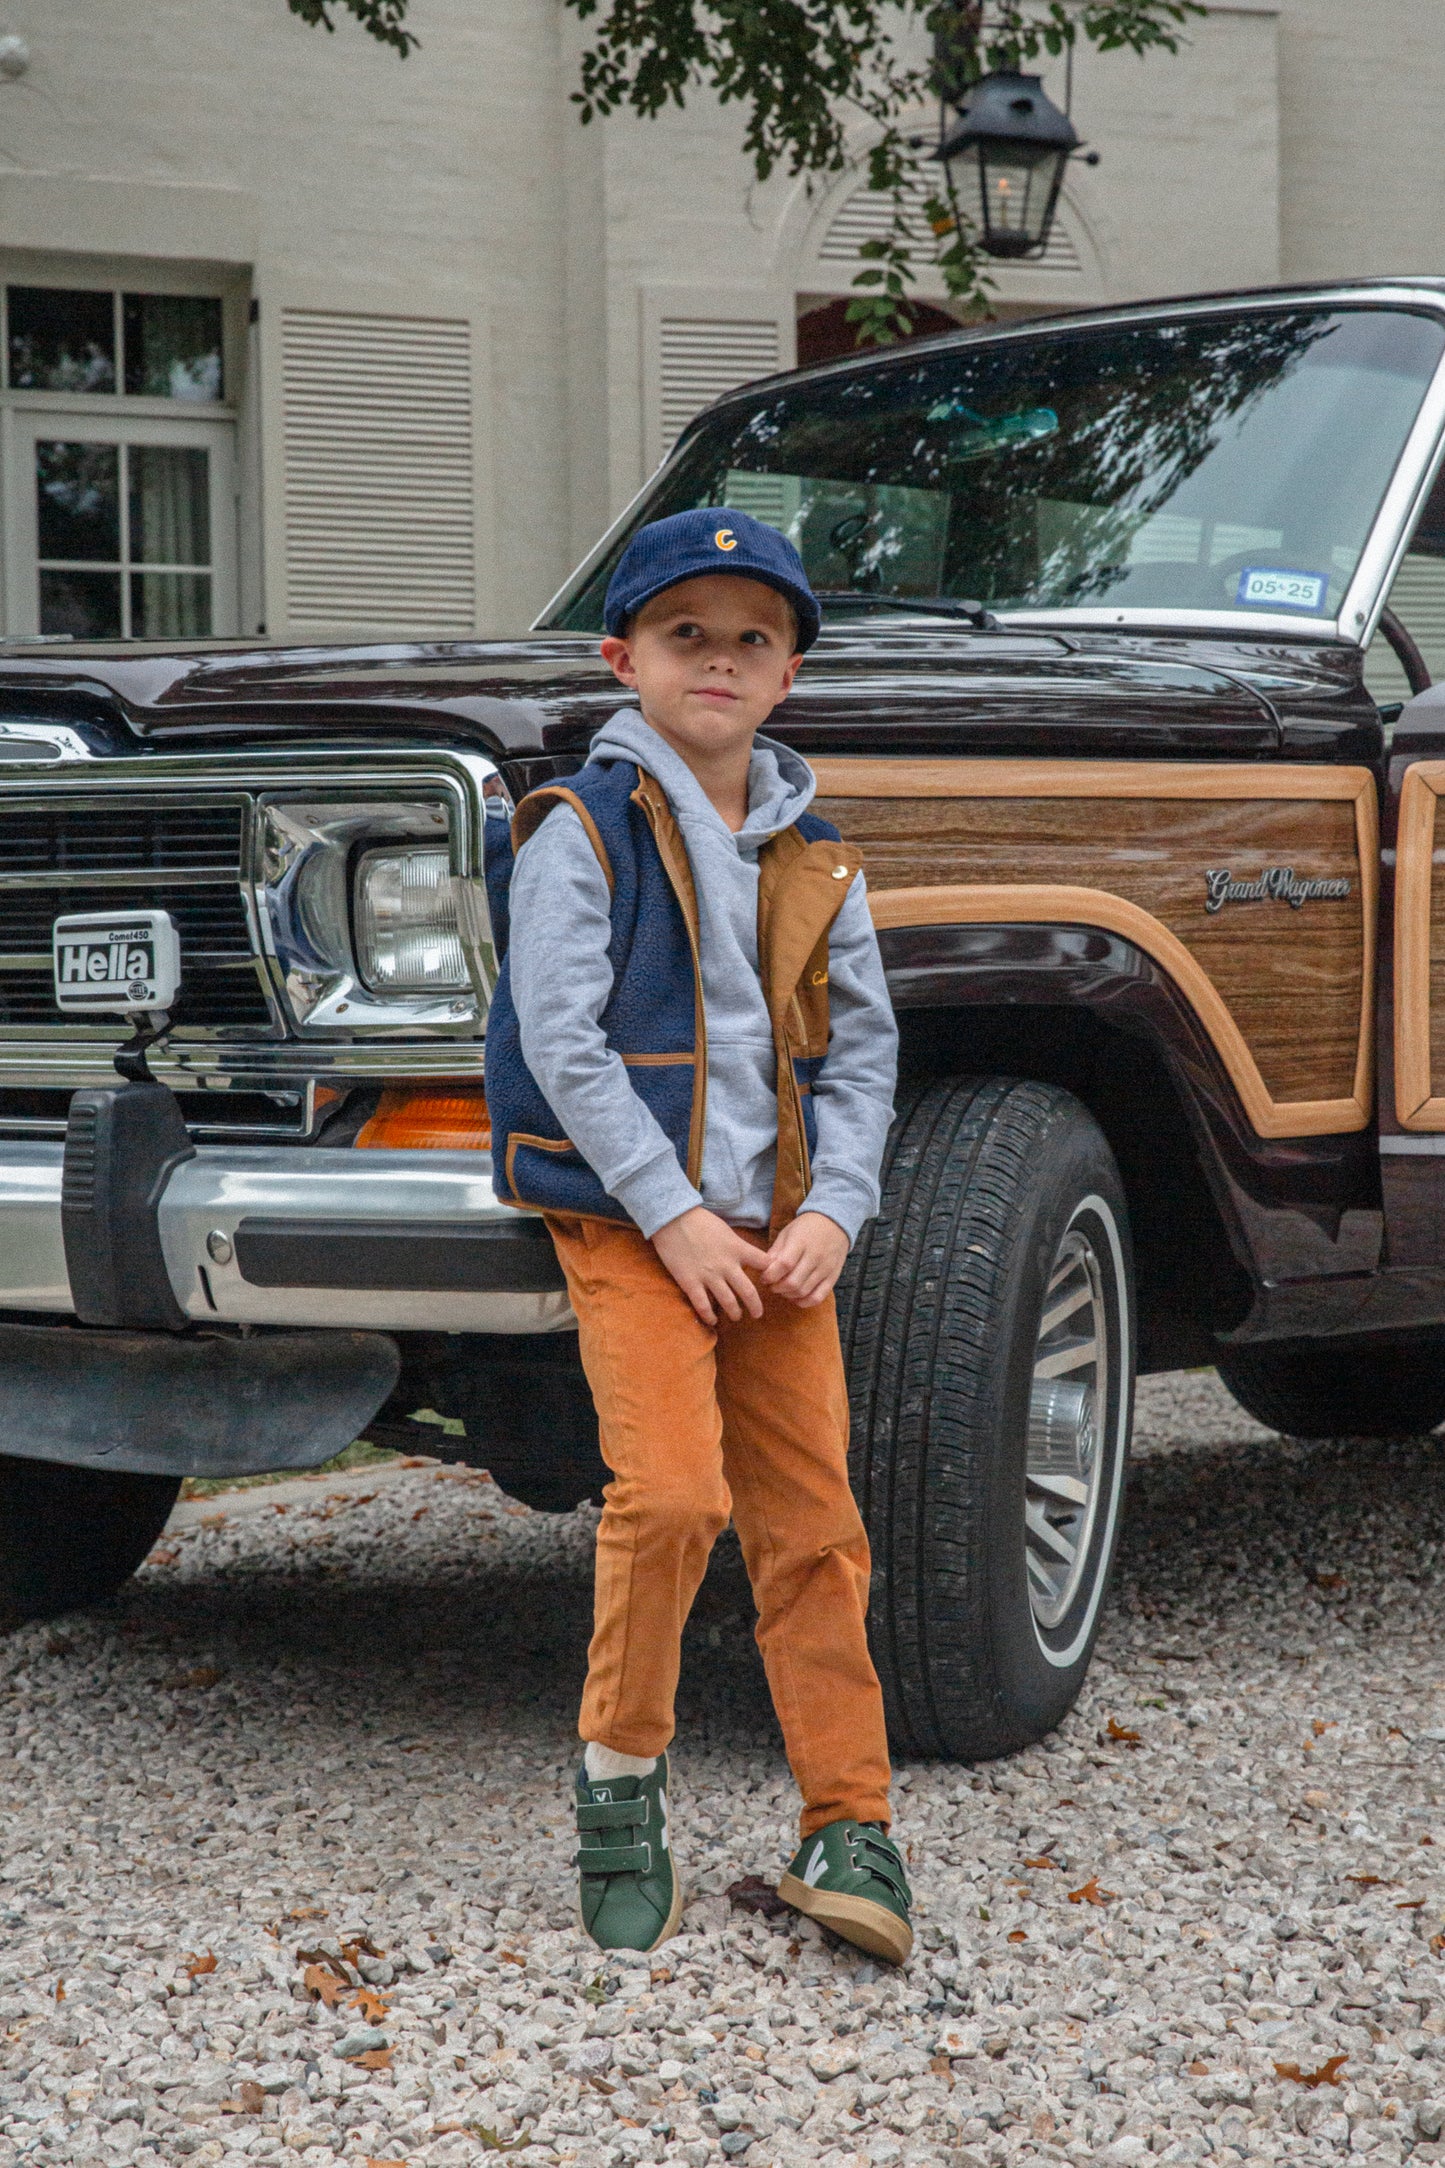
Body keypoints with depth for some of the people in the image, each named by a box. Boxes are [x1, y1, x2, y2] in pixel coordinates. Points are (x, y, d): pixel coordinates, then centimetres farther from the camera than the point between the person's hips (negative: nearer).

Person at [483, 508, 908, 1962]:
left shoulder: (813, 854, 11)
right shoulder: (582, 830, -3)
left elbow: (860, 1047, 11)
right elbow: (562, 1041, -10)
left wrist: (832, 1212, -4)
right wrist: (676, 1217, -15)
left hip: (778, 1230, 5)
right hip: (630, 1224, -4)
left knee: (812, 1523, 2)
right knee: (671, 1494, -18)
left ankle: (850, 1829, 7)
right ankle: (619, 1776, 3)